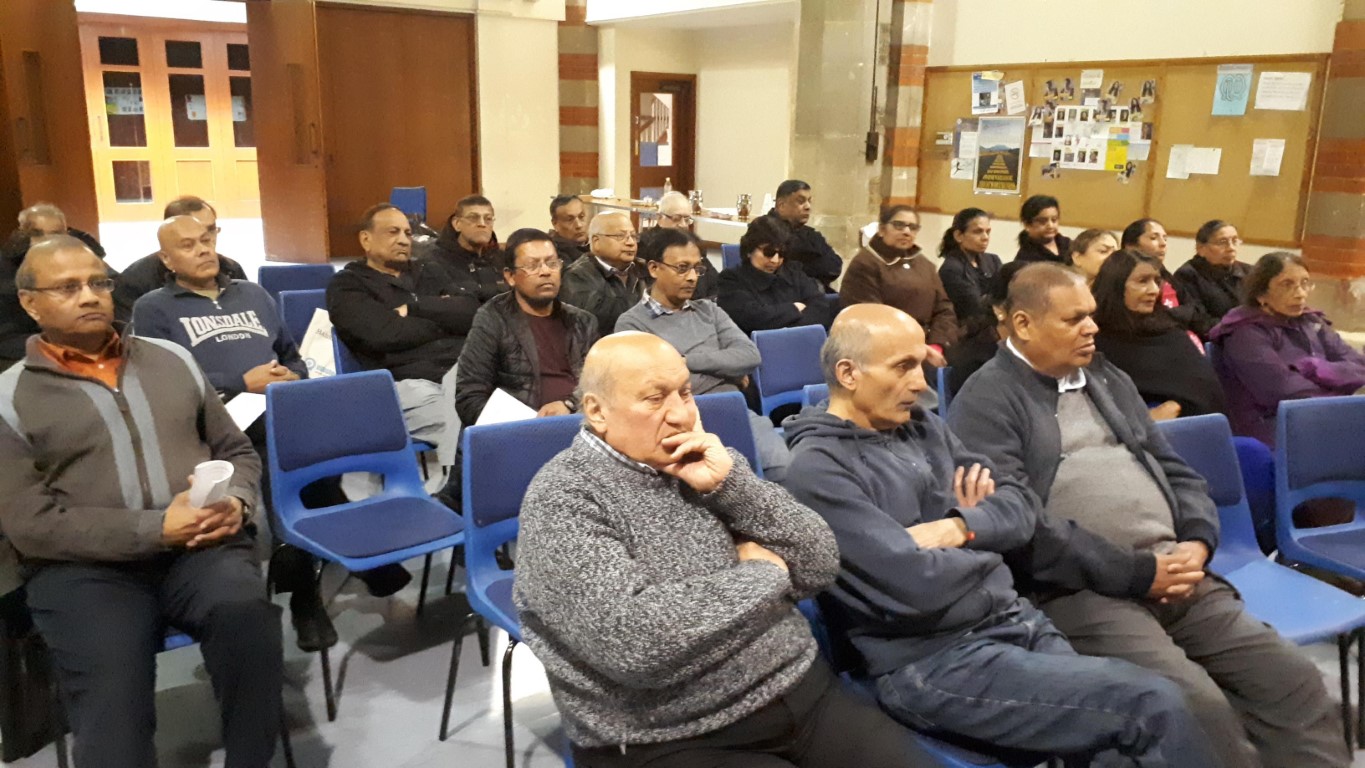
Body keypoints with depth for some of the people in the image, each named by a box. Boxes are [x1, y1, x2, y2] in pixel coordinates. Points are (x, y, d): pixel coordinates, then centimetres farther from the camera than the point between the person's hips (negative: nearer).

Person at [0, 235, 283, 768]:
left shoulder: (172, 360, 16)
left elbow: (237, 451, 19)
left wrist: (235, 501, -4)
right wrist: (156, 528, -15)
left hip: (202, 546, 2)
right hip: (84, 567, -2)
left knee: (249, 618, -29)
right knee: (112, 695, -28)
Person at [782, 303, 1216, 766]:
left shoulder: (920, 426, 12)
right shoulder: (817, 469, -13)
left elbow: (1020, 503, 11)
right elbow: (915, 586, -21)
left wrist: (960, 528, -10)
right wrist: (984, 544, -2)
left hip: (1016, 620, 7)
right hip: (932, 661, -7)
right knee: (1156, 706, -18)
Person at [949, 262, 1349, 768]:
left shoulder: (1108, 380, 20)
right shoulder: (986, 403, -6)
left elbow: (1177, 471, 20)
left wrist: (1197, 543, -1)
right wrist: (1138, 572, -15)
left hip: (1174, 573, 7)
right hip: (1079, 590, -7)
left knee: (1294, 681, -4)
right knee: (1200, 705, -25)